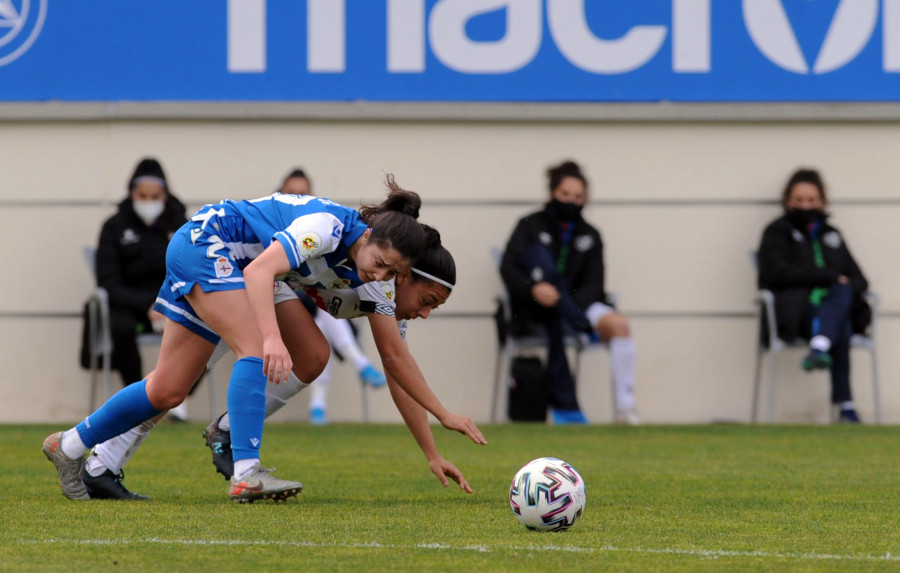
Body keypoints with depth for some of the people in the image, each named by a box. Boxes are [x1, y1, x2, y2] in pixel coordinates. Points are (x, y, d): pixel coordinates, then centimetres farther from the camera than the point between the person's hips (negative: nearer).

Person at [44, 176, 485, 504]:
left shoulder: (364, 275, -5)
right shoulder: (326, 227, -29)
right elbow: (259, 271, -40)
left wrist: (444, 415, 0)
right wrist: (273, 337, -53)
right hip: (204, 241, -9)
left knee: (167, 392, 6)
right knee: (257, 351, -27)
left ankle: (69, 447, 19)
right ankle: (246, 474, -34)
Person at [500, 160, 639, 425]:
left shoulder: (590, 236, 15)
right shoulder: (531, 226, 8)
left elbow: (593, 284, 3)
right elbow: (508, 267, -7)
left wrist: (570, 305, -19)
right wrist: (533, 288, -28)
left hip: (576, 305, 2)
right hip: (534, 310, -2)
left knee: (619, 324, -29)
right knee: (537, 252, -28)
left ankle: (625, 408, -29)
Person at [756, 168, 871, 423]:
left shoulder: (831, 235, 27)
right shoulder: (778, 232, 11)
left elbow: (857, 279, 21)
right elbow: (775, 271, -7)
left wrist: (846, 287, -6)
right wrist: (828, 277, -9)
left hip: (832, 308, 4)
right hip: (793, 314, -4)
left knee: (842, 293, -32)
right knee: (841, 328, -33)